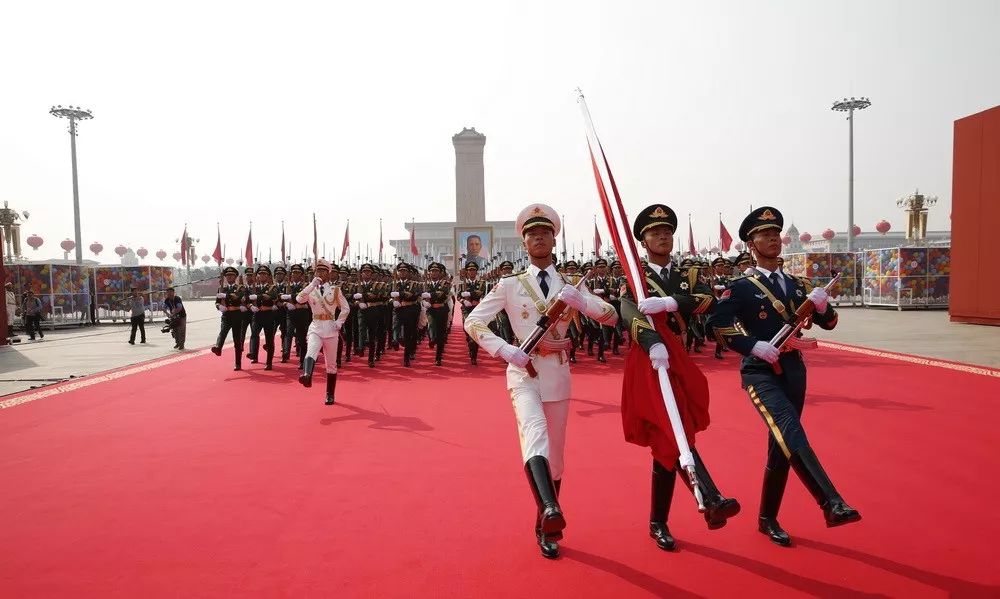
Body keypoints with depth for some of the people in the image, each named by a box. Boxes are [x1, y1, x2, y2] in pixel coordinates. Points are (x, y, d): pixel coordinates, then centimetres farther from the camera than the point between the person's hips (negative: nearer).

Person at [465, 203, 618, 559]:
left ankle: (545, 529, 26)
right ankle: (550, 510, -49)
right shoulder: (510, 285, 1)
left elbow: (612, 317, 2)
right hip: (523, 373, -3)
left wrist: (580, 301, -18)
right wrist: (507, 351, -16)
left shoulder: (569, 286, 7)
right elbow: (472, 321, -2)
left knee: (555, 456, 10)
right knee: (535, 432, -32)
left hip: (558, 376, 3)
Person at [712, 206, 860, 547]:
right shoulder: (741, 287, -6)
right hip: (760, 372, -5)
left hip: (794, 371, 6)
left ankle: (768, 519, 23)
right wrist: (755, 346, -24)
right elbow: (718, 323, -16)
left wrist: (822, 304, -9)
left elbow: (829, 323, 12)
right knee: (791, 433, -27)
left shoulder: (797, 285, 11)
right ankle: (832, 504, -29)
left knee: (781, 446, 10)